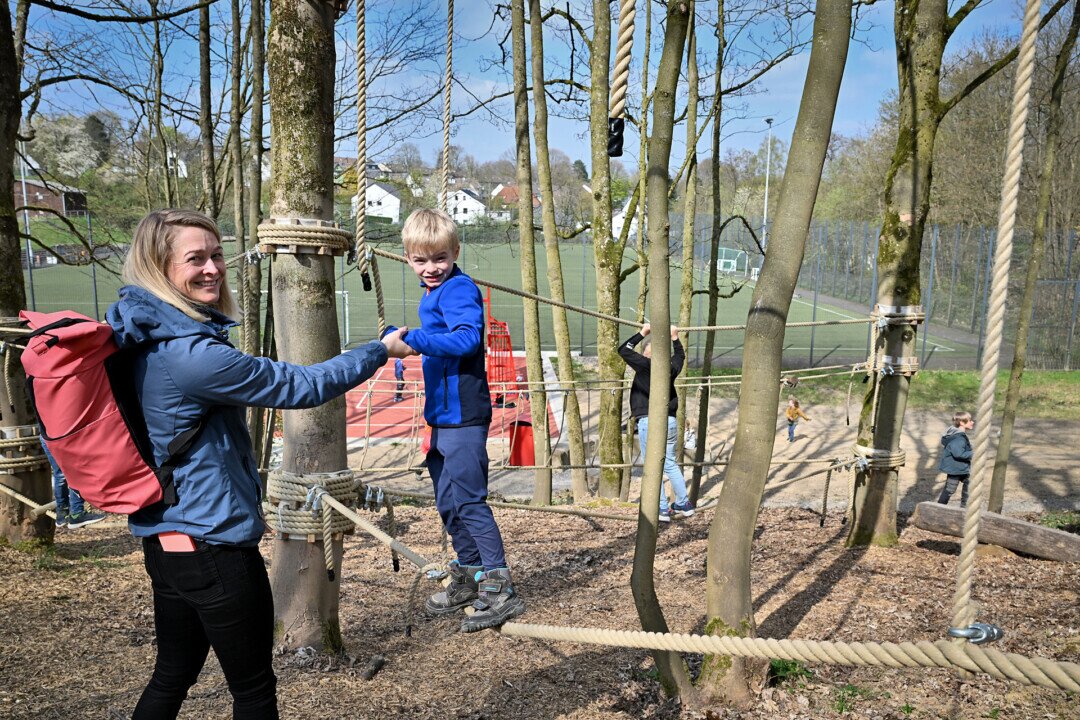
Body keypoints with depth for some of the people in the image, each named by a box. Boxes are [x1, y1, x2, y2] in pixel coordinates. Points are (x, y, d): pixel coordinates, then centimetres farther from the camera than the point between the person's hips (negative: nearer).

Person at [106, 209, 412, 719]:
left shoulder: (142, 338, 4)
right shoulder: (191, 353, -24)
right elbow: (301, 387, -18)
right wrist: (381, 350, -5)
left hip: (163, 537, 9)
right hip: (213, 543, -9)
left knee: (173, 675, 23)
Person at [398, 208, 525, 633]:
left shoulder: (459, 289, -13)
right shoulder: (432, 294, 17)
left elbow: (467, 338, -30)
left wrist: (416, 339, -33)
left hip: (463, 416, -11)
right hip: (442, 417, 11)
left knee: (469, 502, -7)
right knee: (448, 504, 18)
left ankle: (500, 589, 3)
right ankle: (468, 578, 33)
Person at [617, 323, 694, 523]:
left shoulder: (645, 365, -10)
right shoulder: (671, 369, 7)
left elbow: (623, 350, -6)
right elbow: (680, 356, 30)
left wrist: (642, 333, 1)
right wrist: (675, 337, 34)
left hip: (649, 422, -6)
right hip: (670, 421, 6)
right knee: (671, 464, 18)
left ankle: (662, 509, 0)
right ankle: (684, 504, 25)